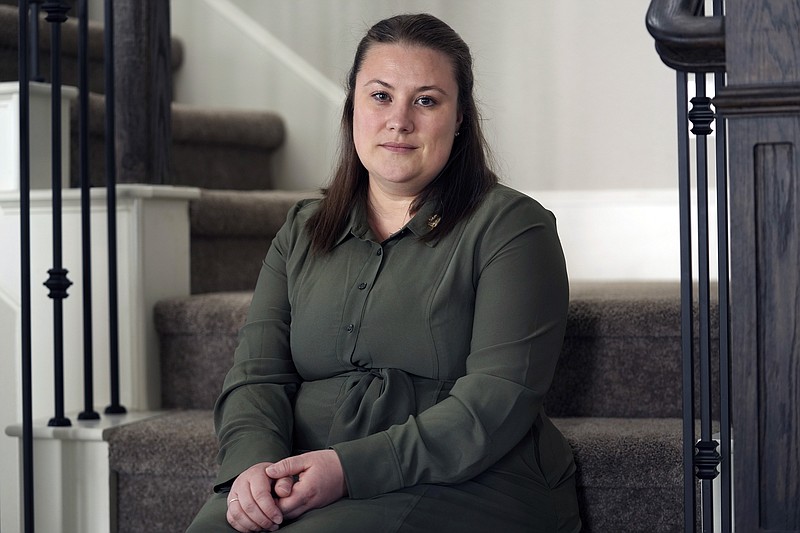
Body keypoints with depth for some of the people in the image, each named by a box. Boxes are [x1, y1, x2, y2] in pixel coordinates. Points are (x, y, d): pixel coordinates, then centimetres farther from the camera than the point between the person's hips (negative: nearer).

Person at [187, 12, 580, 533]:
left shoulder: (512, 226, 2)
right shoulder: (303, 233, 18)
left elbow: (499, 400, -10)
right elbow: (257, 377, 10)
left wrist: (350, 468, -19)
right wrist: (254, 465, -14)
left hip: (467, 486, -4)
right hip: (308, 484, 4)